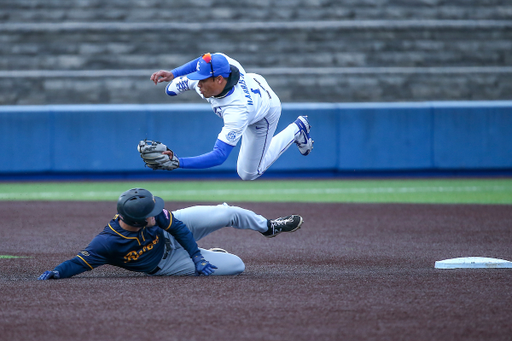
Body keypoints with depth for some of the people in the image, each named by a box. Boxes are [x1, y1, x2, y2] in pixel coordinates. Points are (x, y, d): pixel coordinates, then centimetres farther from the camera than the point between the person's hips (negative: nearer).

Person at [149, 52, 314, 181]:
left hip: (265, 114, -6)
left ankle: (296, 130, 16)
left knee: (249, 173, 7)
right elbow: (202, 61, -9)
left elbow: (219, 156, -51)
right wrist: (173, 74, -20)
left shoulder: (238, 111, -51)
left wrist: (178, 163, -60)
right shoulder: (218, 61, -37)